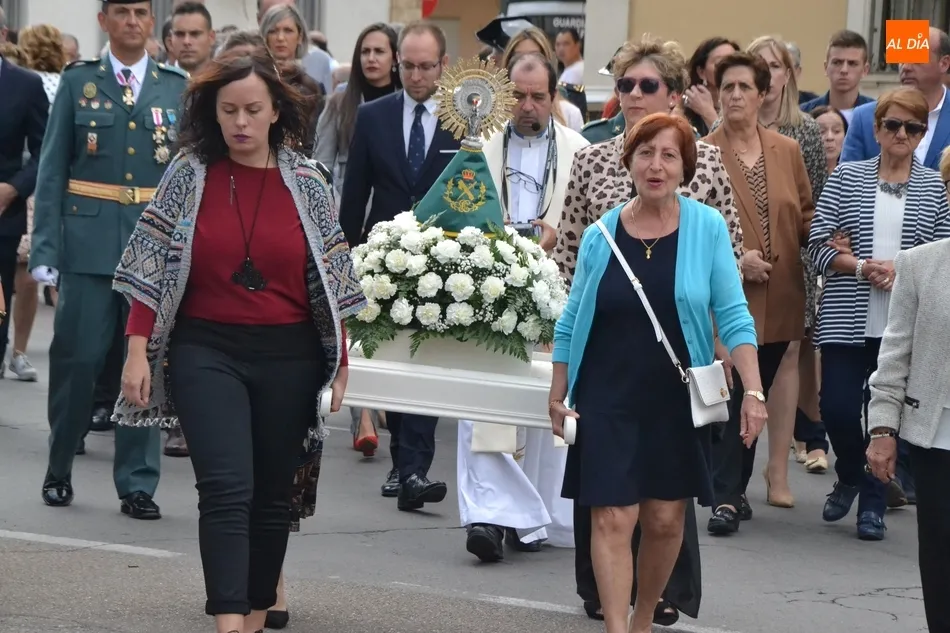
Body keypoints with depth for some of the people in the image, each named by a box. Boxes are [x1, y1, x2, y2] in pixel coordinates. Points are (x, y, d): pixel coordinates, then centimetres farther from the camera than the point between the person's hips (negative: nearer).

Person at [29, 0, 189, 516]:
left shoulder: (177, 89, 9)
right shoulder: (77, 82, 6)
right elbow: (53, 171, 3)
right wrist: (45, 249, -5)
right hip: (90, 244, -1)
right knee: (76, 359, 1)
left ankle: (138, 484, 10)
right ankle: (58, 470, 20)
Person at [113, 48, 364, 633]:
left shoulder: (306, 184, 2)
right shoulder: (188, 176, -1)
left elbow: (330, 278, 7)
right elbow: (152, 269, 1)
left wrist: (339, 362, 6)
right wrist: (139, 351, -5)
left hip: (287, 358, 2)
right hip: (206, 352, -2)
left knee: (272, 494, 9)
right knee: (226, 489, -14)